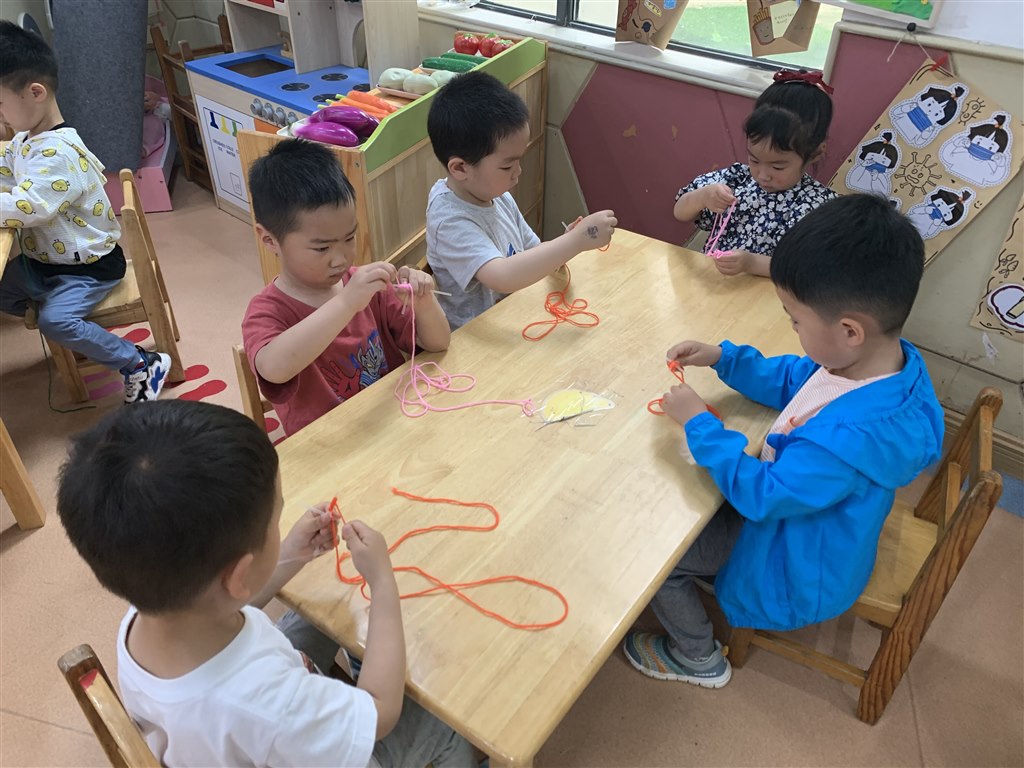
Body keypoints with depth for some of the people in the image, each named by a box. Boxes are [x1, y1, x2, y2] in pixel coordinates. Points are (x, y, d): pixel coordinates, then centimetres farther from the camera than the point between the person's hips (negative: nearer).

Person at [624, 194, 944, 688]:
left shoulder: (852, 435, -43)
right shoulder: (890, 357, -14)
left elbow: (760, 494, -30)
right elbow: (790, 380, 4)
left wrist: (698, 423, -23)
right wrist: (723, 358, -5)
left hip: (796, 565, -8)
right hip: (792, 502, 9)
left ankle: (698, 658, 25)